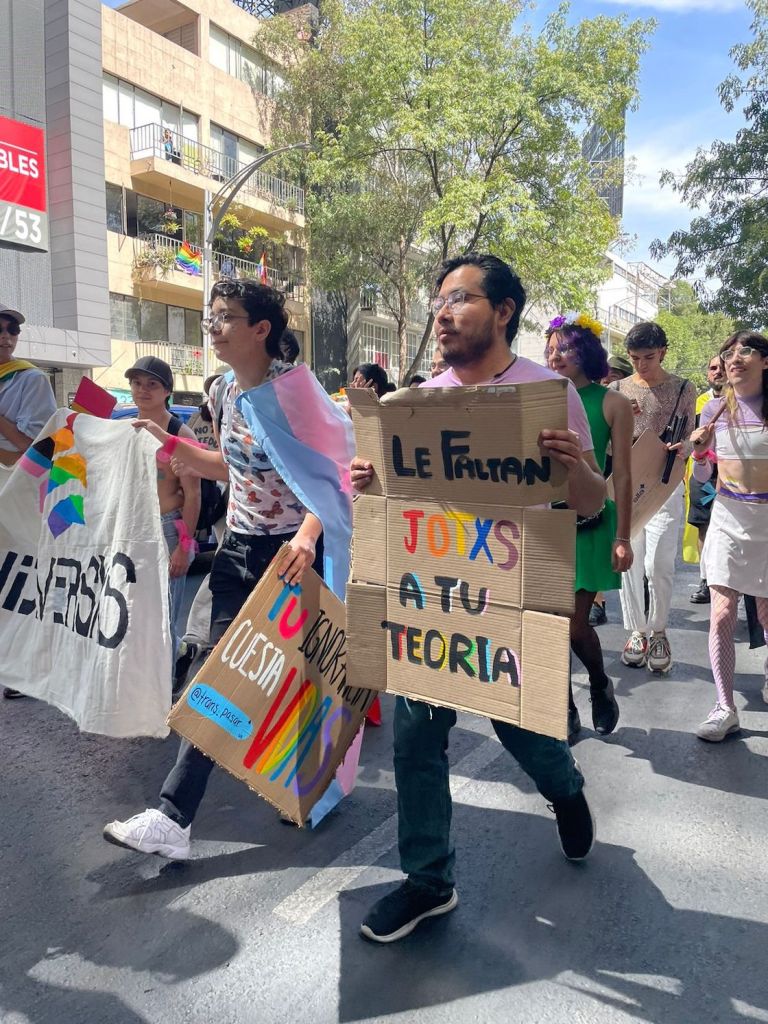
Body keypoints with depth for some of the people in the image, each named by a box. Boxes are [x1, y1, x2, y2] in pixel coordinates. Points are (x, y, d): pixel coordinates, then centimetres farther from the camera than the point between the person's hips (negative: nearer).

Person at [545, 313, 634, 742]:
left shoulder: (612, 404, -3)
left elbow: (623, 475, -4)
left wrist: (623, 538, -7)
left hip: (589, 524, -3)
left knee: (576, 625, -3)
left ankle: (601, 687, 30)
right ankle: (567, 711, 22)